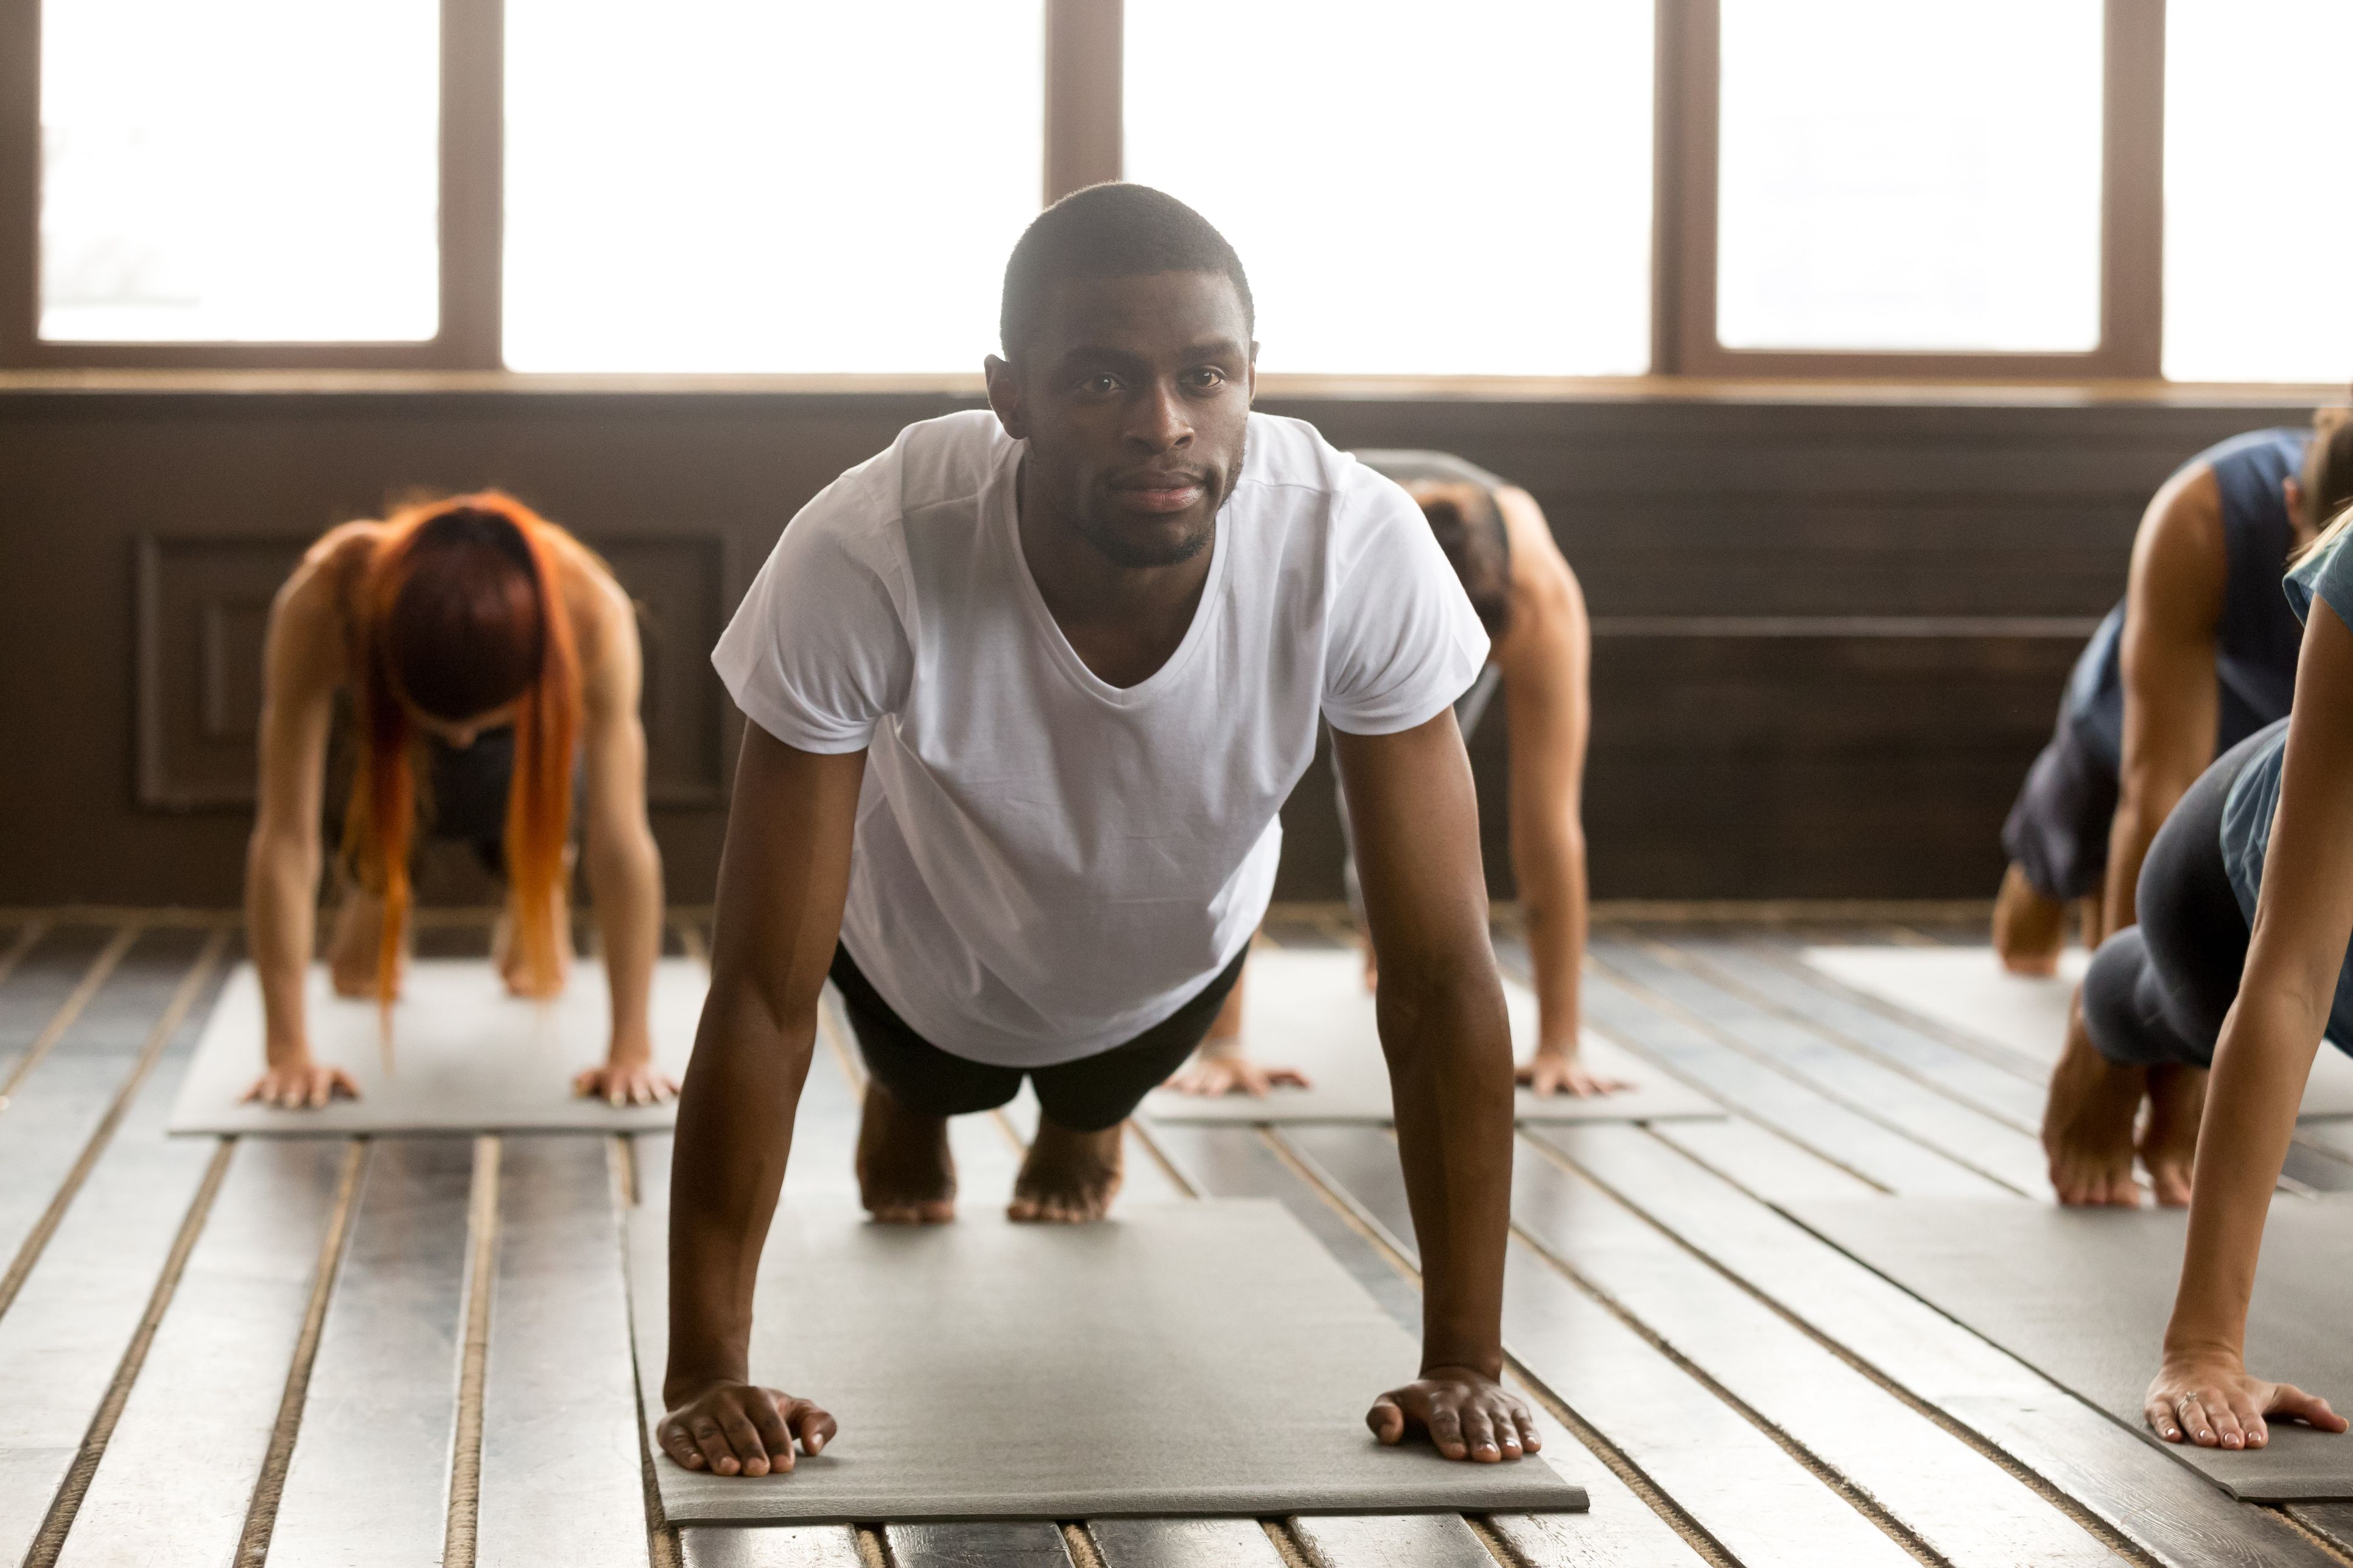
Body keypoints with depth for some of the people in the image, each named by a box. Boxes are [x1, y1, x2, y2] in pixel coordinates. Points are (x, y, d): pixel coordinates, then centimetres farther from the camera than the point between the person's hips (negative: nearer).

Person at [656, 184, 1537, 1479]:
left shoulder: (1361, 550, -41)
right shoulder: (865, 560, -44)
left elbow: (1439, 978, -32)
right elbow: (763, 995, -36)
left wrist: (1464, 1362, -32)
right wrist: (706, 1372, -34)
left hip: (1176, 954, 1)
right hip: (926, 961, -1)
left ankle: (1083, 1111, 66)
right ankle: (913, 1099, 63)